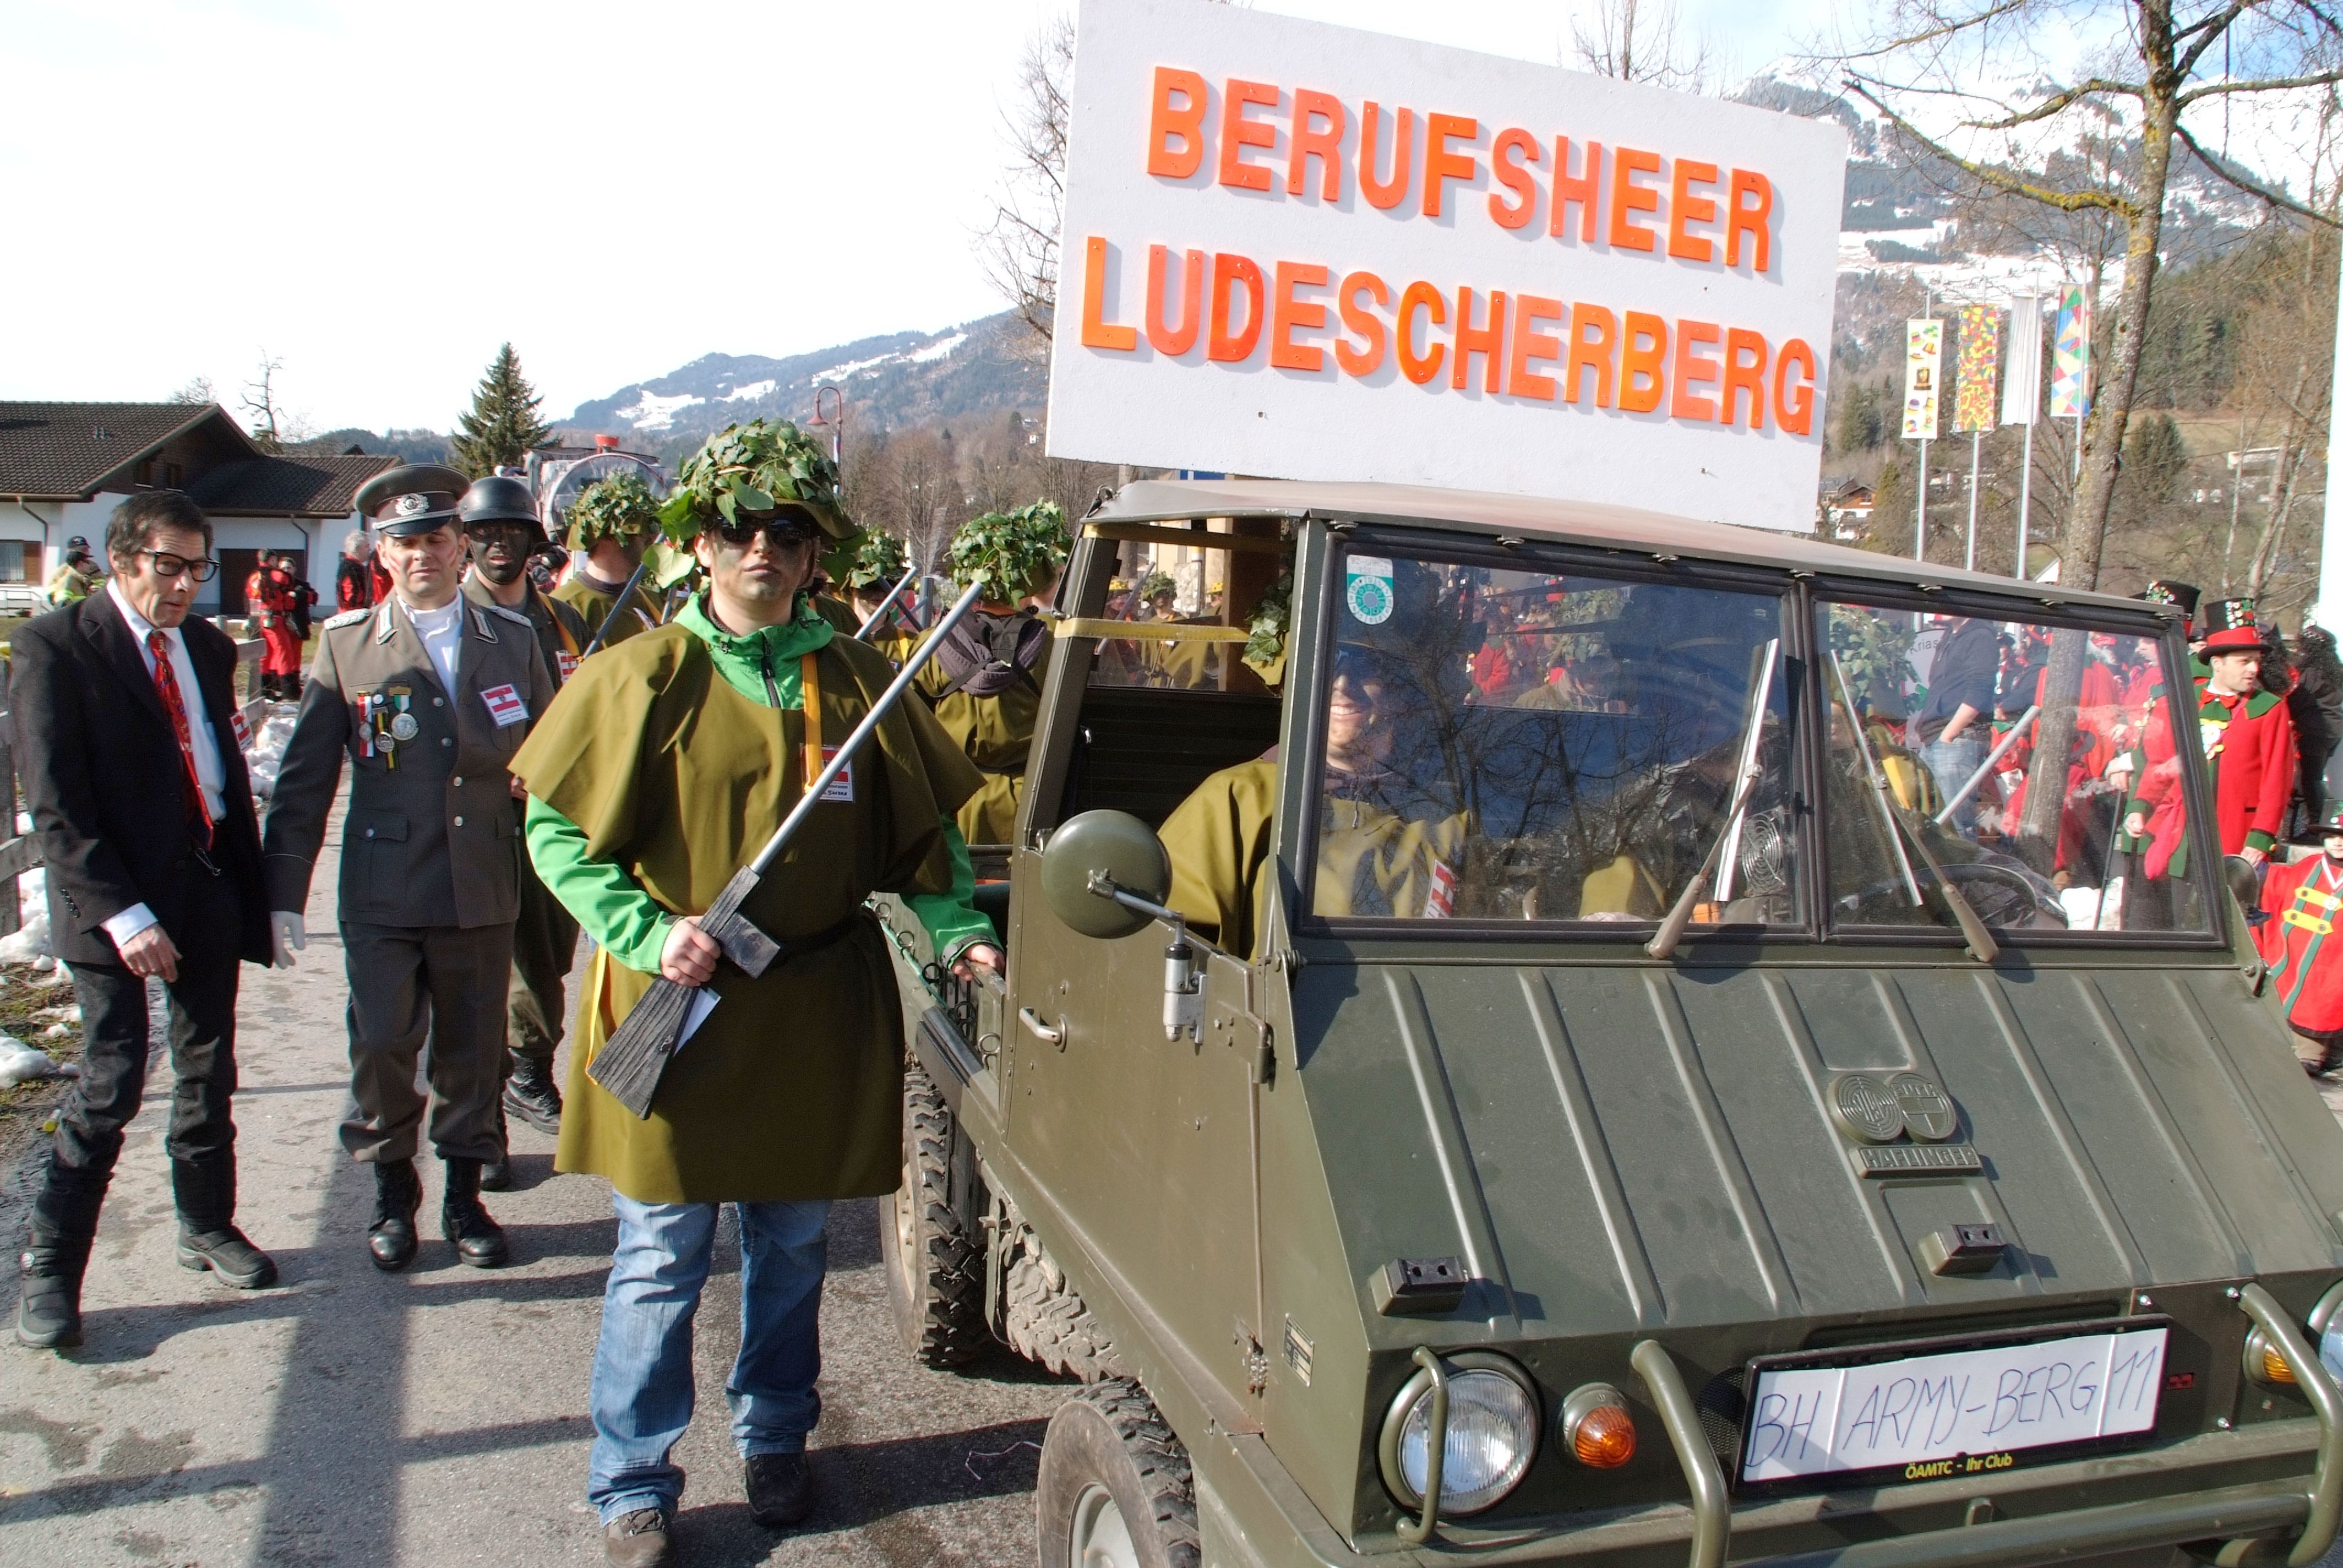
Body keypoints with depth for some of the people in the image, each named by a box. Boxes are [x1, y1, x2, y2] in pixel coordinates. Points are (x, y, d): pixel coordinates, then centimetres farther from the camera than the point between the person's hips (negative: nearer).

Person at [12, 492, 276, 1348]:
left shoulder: (210, 647, 10)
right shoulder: (54, 644, -8)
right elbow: (55, 805, -13)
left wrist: (252, 886, 7)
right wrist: (121, 914, -19)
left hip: (210, 888, 6)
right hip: (116, 900, -5)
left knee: (208, 1075, 14)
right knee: (110, 1083, -7)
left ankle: (207, 1226, 30)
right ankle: (49, 1269, 8)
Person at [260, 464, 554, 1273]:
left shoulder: (513, 638, 7)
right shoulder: (345, 642, 1)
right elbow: (304, 776, 1)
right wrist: (284, 894, -2)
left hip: (483, 892, 2)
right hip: (383, 894, -1)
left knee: (474, 1052, 10)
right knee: (382, 1048, 2)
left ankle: (464, 1197, 27)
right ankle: (391, 1197, 24)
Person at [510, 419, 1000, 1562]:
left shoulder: (857, 683, 3)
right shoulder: (644, 676, -4)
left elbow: (922, 833, 8)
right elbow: (556, 831, -2)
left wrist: (956, 931, -8)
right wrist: (648, 935, -15)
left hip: (817, 1015, 3)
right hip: (675, 1005, -2)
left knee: (791, 1248, 16)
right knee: (661, 1260, 6)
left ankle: (774, 1441, 36)